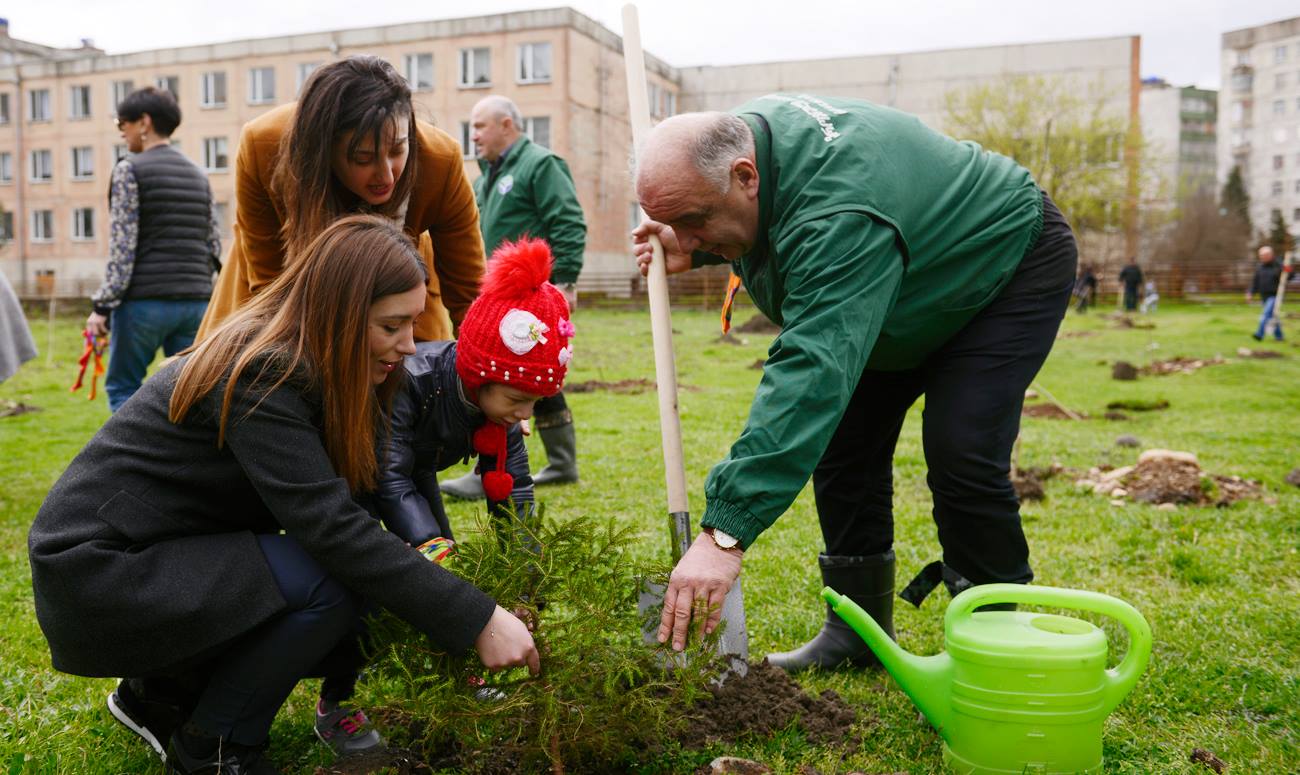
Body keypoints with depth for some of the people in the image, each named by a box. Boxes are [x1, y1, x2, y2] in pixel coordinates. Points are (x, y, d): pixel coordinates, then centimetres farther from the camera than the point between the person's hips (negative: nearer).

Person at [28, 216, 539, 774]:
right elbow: (332, 527, -32)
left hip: (162, 558, 9)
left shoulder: (301, 365, 2)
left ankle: (162, 690, 13)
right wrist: (477, 620, -32)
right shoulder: (260, 374, -25)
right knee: (333, 581, -24)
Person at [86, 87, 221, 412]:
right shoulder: (197, 174, 14)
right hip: (195, 301, 5)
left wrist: (102, 306, -8)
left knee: (122, 388, 9)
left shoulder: (130, 169, -4)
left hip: (145, 302, -5)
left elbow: (122, 248, -10)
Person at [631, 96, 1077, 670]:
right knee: (842, 438, 2)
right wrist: (693, 253, -14)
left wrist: (725, 532, -59)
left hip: (1011, 263, -9)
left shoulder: (840, 219, -44)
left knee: (961, 453, -22)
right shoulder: (739, 134, -16)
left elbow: (813, 372, -54)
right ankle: (859, 629, 12)